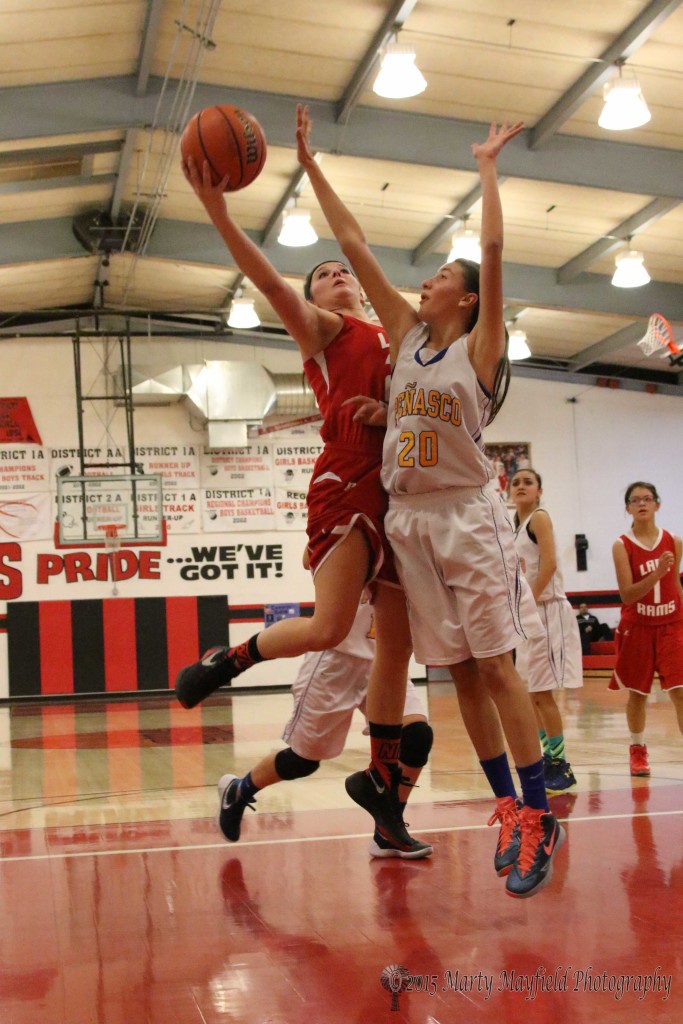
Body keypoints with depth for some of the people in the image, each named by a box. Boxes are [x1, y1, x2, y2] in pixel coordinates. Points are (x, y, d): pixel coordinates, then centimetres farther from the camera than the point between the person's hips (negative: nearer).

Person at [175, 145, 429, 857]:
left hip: (398, 493, 6)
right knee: (329, 627, -20)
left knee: (397, 647, 5)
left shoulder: (392, 338, 24)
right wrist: (216, 209, -21)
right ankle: (225, 660, 8)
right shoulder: (319, 329, 8)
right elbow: (268, 280, -10)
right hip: (344, 489, -6)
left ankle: (383, 788, 12)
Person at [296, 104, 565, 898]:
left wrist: (486, 167, -6)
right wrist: (310, 166, 10)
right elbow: (353, 245, 10)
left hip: (467, 515, -5)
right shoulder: (407, 337, 11)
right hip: (410, 520, 5)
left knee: (494, 666, -7)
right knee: (460, 672, 6)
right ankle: (509, 809, 14)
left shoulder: (481, 346, -2)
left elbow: (494, 249, -15)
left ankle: (540, 817, -1)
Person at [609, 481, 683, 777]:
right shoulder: (622, 546, -7)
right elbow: (627, 595, -14)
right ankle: (637, 750, 26)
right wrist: (658, 572, -27)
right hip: (637, 627, -1)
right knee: (637, 692, 9)